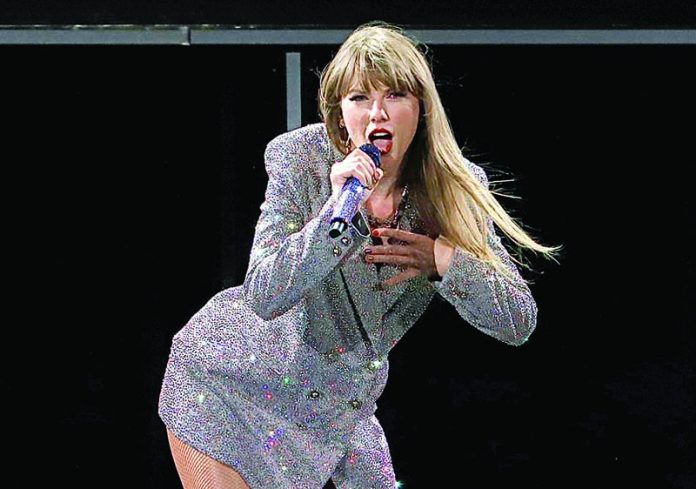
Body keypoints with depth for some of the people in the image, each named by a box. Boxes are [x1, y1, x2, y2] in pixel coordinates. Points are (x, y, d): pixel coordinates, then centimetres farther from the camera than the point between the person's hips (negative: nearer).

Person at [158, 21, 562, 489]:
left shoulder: (455, 187, -11)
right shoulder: (301, 160, -19)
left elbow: (520, 322, -13)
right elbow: (263, 298, -27)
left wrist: (442, 259, -29)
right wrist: (336, 211, -38)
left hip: (343, 408, 4)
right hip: (231, 384, -4)